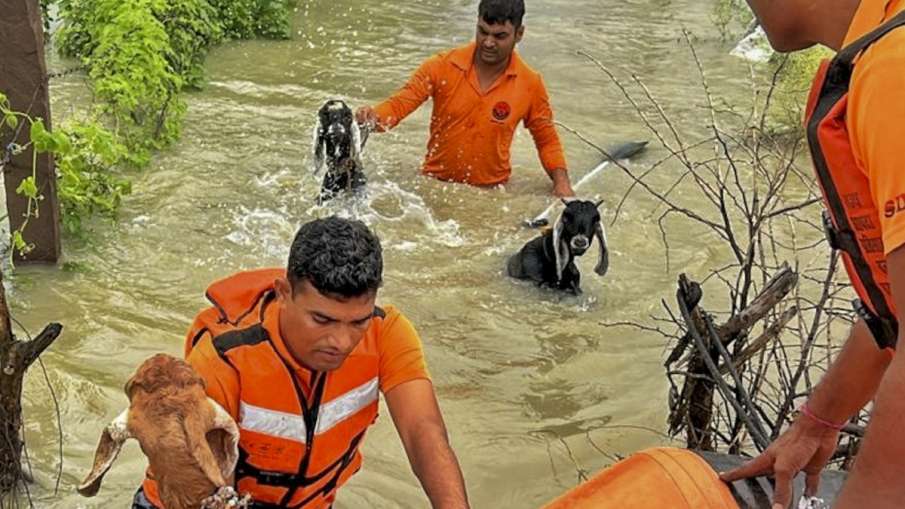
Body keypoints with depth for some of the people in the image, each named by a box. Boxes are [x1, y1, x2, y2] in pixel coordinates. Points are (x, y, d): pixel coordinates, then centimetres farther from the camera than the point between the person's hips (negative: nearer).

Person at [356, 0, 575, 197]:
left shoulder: (530, 84, -5)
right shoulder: (442, 66, -8)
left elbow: (547, 140, 7)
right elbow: (399, 103, -11)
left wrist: (562, 183, -7)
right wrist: (373, 118, -33)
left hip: (491, 191, 1)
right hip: (434, 183, 0)